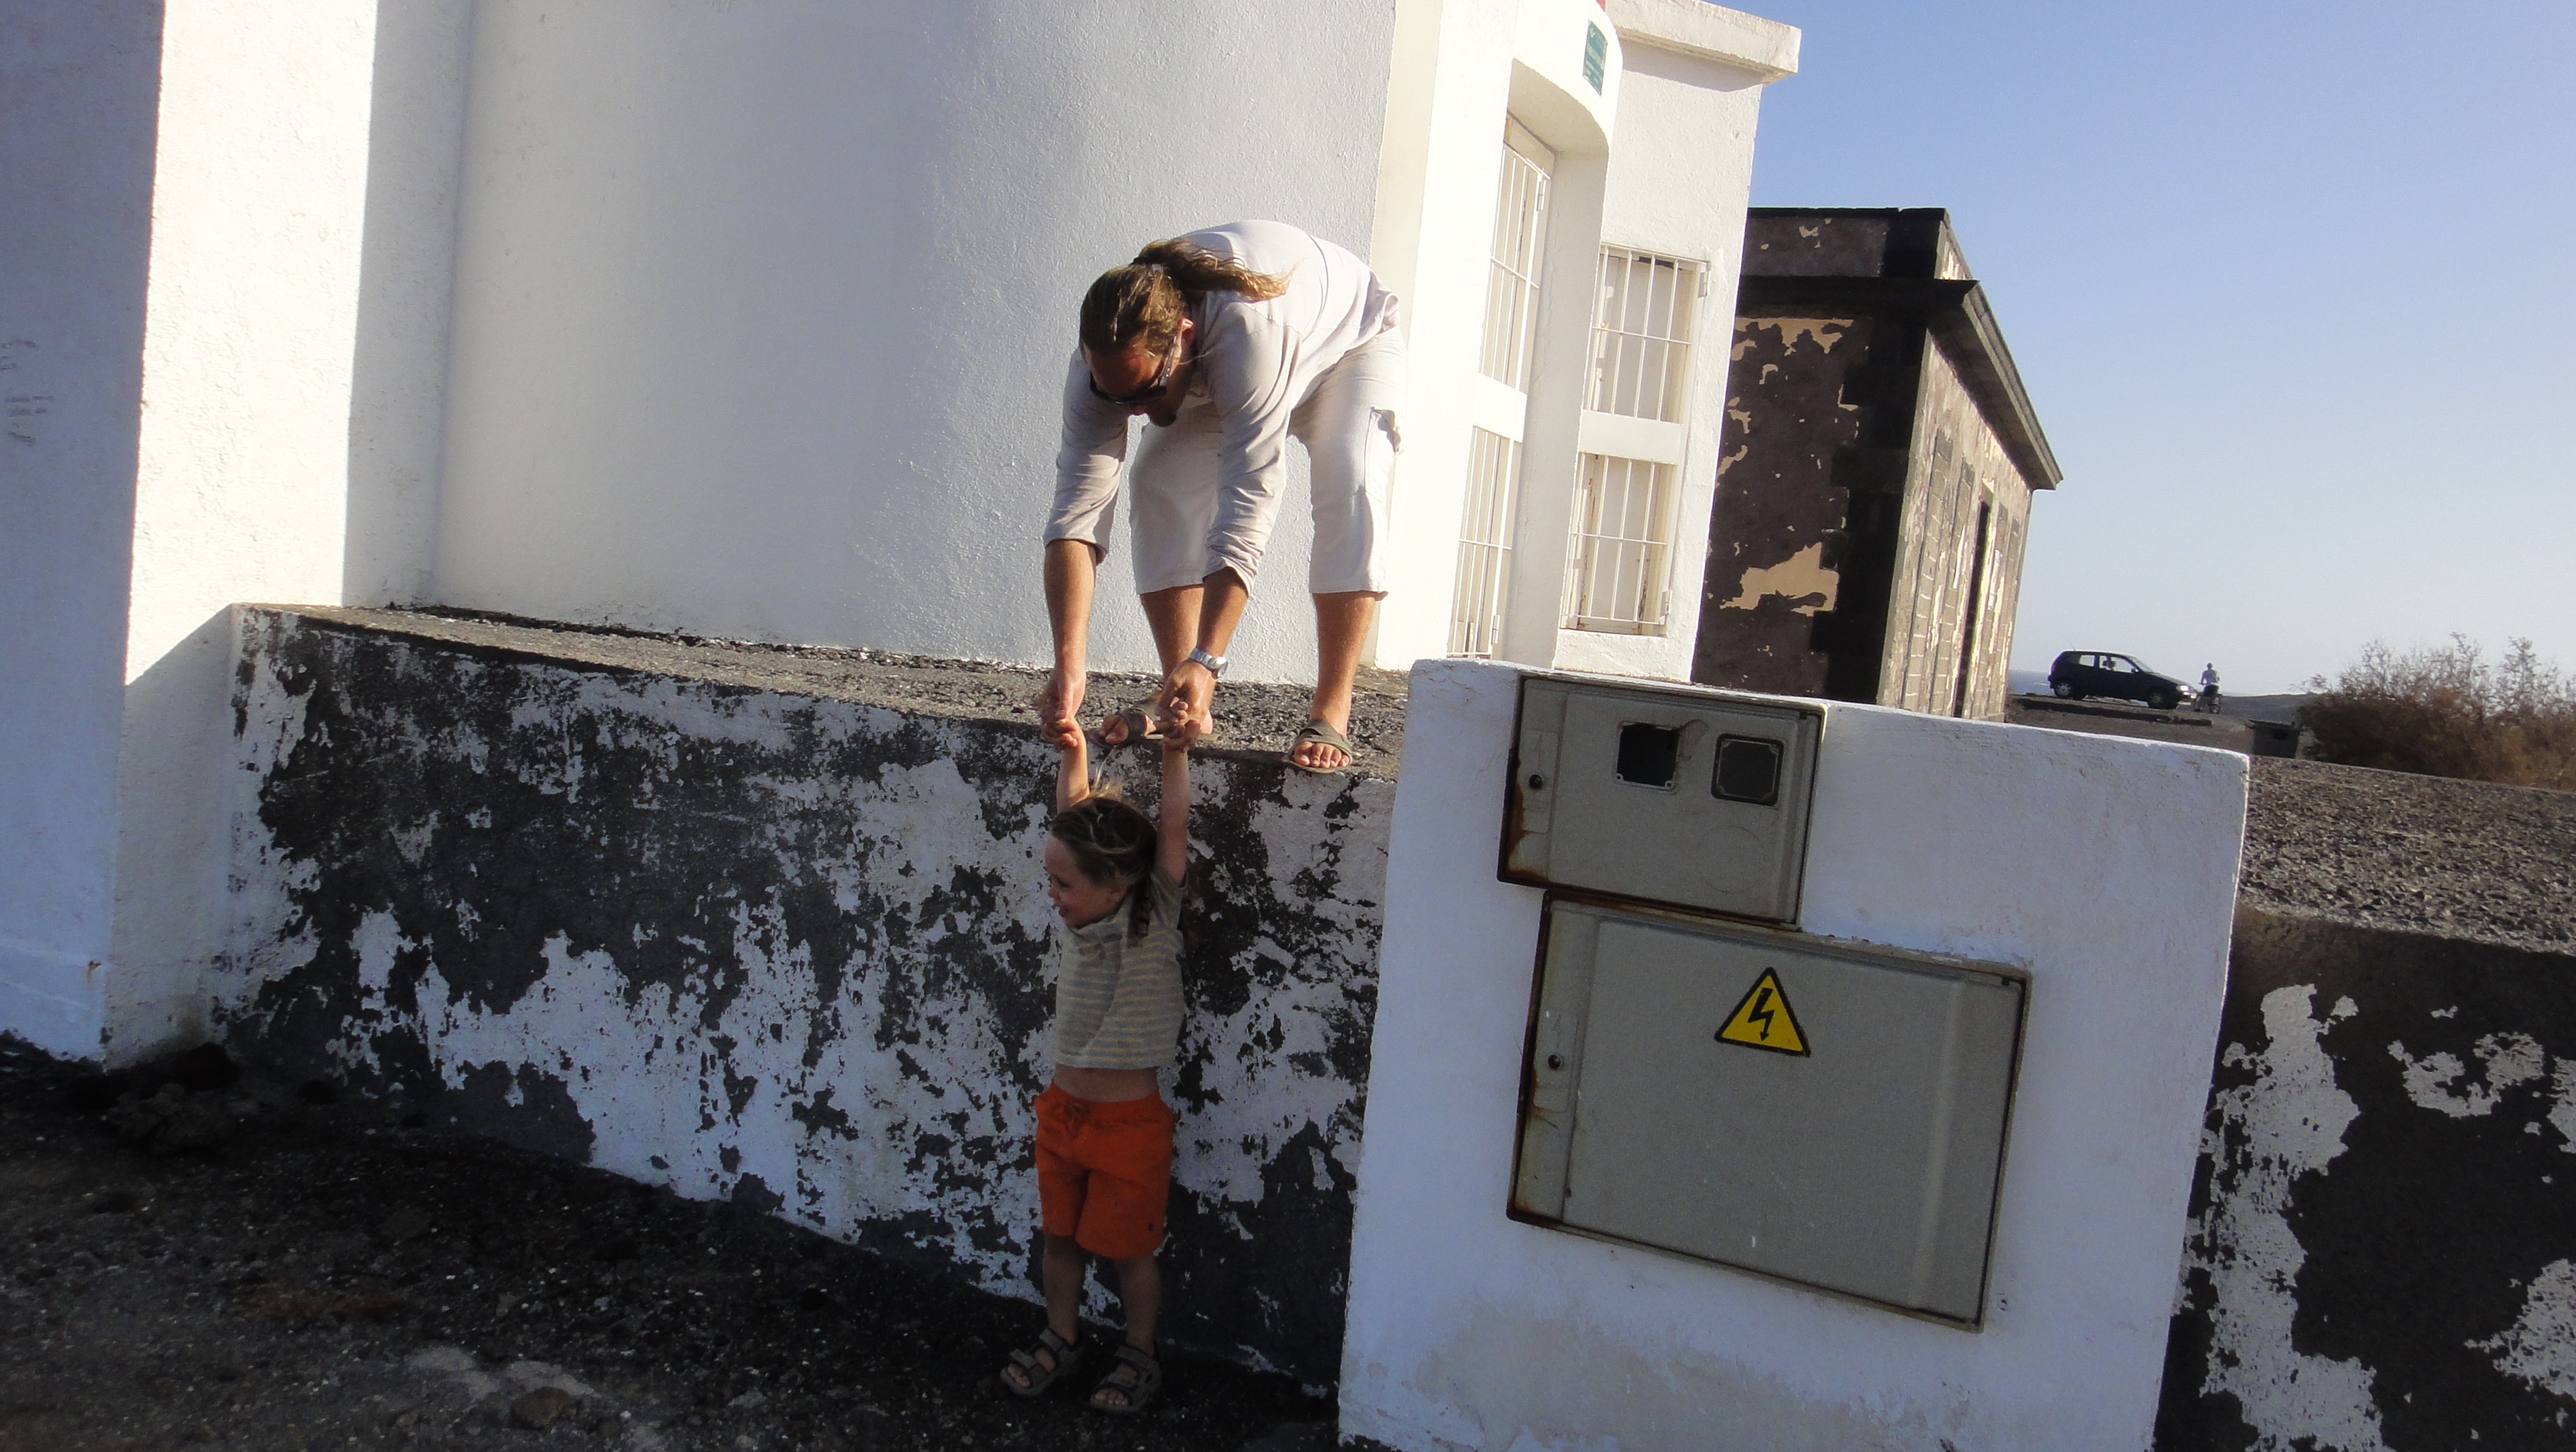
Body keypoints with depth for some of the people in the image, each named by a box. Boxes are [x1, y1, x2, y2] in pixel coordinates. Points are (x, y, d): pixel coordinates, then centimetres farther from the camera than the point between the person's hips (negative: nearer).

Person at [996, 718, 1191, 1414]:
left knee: (1128, 1248, 11)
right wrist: (1073, 750, -7)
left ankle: (1140, 1356, 33)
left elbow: (1173, 834, -25)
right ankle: (1060, 1340, 41)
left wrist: (1174, 752, -25)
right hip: (1063, 1109, 6)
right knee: (1059, 1235, 20)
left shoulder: (1153, 925, -19)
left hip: (1129, 1121, -5)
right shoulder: (1082, 917, -5)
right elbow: (1075, 822, 0)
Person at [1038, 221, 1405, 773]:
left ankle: (1330, 716, -26)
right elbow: (1078, 505, -35)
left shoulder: (1252, 329, -47)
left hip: (1349, 339, -4)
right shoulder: (1108, 359, -31)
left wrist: (1206, 662, -53)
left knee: (1349, 488, -29)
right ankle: (1181, 700, -10)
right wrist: (1068, 665, -45)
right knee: (1162, 480, -17)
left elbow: (1249, 503, -49)